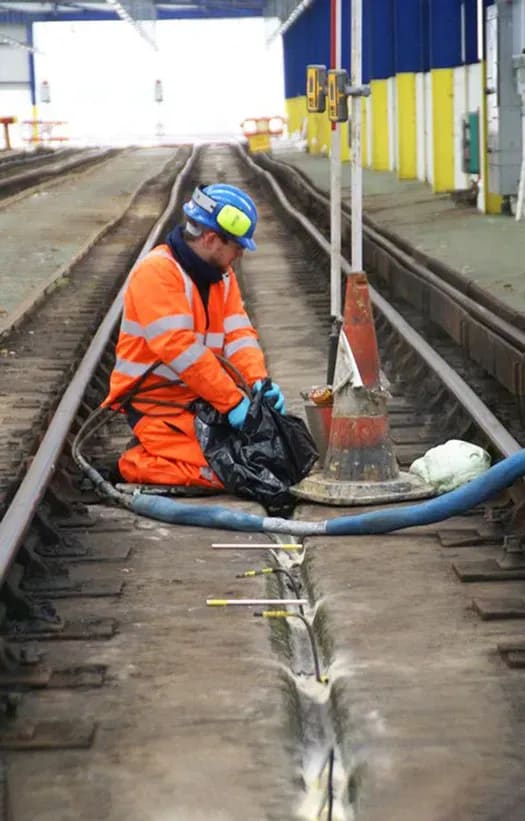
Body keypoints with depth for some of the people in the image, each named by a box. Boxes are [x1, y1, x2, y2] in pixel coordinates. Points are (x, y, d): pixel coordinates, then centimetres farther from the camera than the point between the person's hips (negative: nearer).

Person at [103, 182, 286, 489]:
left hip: (201, 396, 9)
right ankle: (135, 463, 1)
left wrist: (259, 380, -17)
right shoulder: (157, 271, -19)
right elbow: (180, 348, -26)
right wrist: (232, 400, -27)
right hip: (155, 399, -9)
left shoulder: (222, 275, 10)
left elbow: (238, 333, 3)